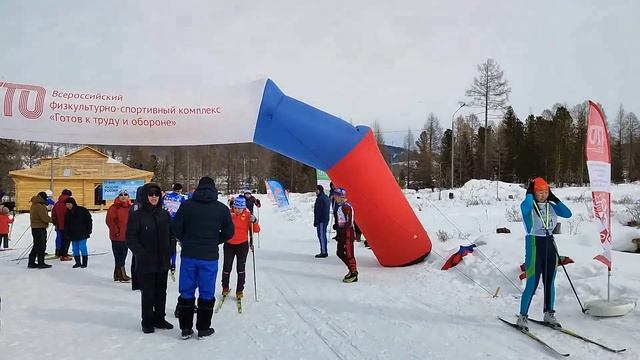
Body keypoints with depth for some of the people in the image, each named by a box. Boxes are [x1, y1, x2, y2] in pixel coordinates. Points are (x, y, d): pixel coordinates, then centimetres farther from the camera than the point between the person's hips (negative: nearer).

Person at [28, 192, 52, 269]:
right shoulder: (40, 206, -19)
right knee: (41, 246, -2)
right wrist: (50, 219, 1)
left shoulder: (33, 205, 13)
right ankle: (41, 263, 3)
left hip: (34, 227, 10)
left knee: (36, 245, 16)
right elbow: (45, 218, -20)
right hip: (40, 228, -10)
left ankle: (31, 263, 19)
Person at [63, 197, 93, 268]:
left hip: (82, 234, -5)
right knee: (75, 249, 8)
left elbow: (89, 220, -5)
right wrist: (66, 235, 5)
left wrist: (88, 230, -7)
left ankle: (84, 263, 7)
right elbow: (66, 226, 13)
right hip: (73, 235, 5)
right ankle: (78, 262, 19)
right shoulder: (67, 214, 9)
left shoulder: (82, 210, -7)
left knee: (82, 248, -5)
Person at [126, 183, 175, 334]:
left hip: (163, 262, 4)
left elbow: (172, 235, 13)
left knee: (161, 292, 14)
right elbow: (130, 238, -9)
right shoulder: (137, 215, -7)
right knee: (147, 293, 5)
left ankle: (159, 318, 28)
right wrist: (141, 253, -17)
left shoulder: (164, 214, 6)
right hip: (145, 263, -4)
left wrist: (170, 250, 1)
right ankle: (147, 322, 19)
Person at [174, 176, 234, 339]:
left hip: (188, 255, 1)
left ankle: (185, 328, 18)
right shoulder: (222, 208, -2)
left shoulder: (186, 205, -3)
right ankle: (203, 329, 17)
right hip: (209, 257, -1)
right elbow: (229, 232, 2)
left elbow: (176, 228, -3)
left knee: (186, 292, 11)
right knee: (207, 293, 9)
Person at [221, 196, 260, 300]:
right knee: (226, 268, 5)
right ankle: (225, 288, 26)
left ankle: (239, 290, 16)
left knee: (241, 269, 3)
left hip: (242, 245, -1)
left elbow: (256, 230, -8)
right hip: (229, 245, 1)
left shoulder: (247, 215, -8)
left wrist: (254, 221, -26)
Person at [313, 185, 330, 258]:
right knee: (323, 236, 14)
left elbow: (317, 211, -19)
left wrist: (316, 221, -17)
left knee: (321, 236, -6)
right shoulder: (326, 198, 15)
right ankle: (324, 252, 19)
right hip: (326, 220, 10)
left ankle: (323, 252, -5)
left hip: (321, 221, -10)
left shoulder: (320, 199, -17)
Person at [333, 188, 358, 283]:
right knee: (339, 252, 14)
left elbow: (349, 222, -19)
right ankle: (352, 269, 26)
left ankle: (354, 274, 4)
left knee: (349, 253, -5)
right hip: (341, 232, 10)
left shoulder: (346, 206, -16)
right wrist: (337, 226, 12)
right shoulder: (339, 205, 13)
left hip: (347, 232, -10)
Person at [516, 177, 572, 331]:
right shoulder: (528, 206, -8)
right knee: (532, 284, -7)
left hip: (550, 244, 6)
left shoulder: (551, 206, 11)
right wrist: (529, 193, -15)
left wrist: (554, 198, 1)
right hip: (534, 244, -6)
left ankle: (549, 314, 27)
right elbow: (526, 205, -32)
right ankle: (522, 317, 3)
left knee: (550, 282, 13)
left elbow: (568, 214, 2)